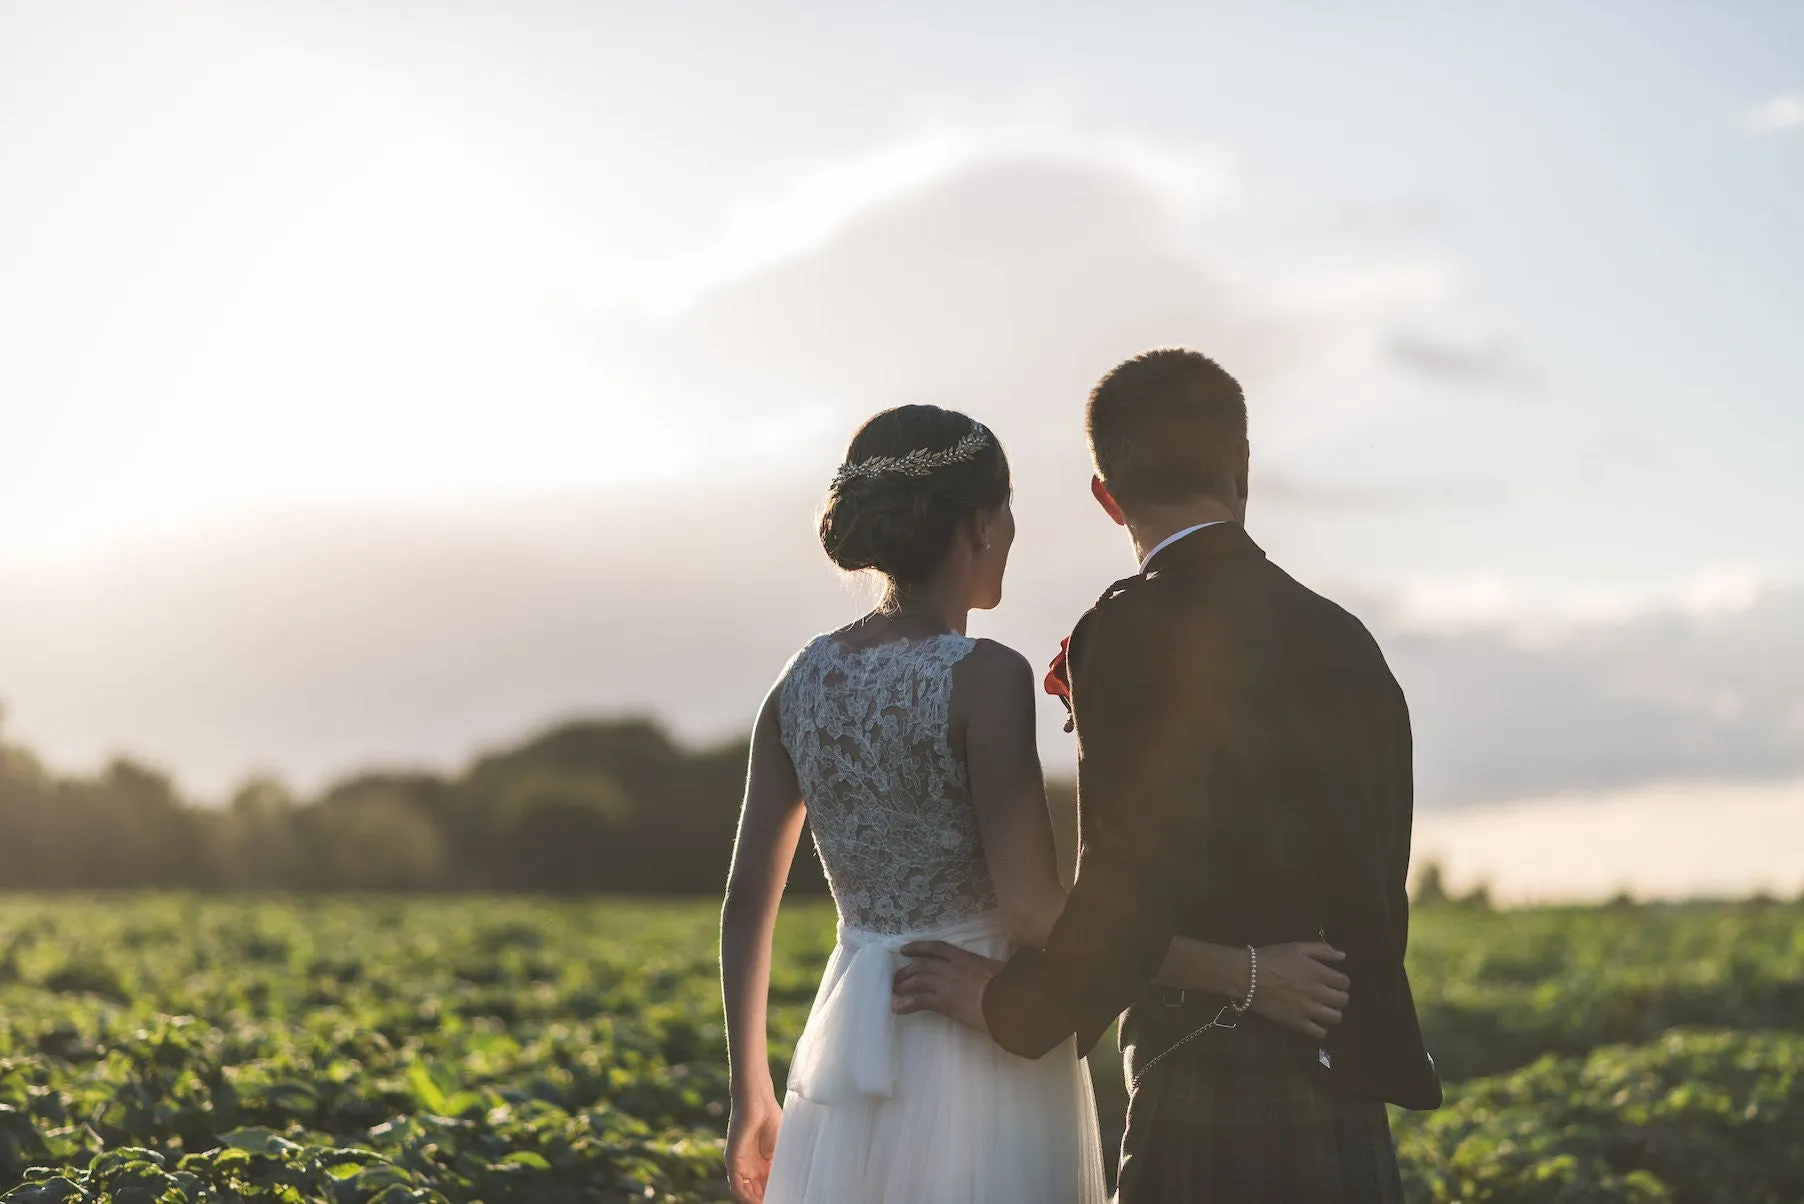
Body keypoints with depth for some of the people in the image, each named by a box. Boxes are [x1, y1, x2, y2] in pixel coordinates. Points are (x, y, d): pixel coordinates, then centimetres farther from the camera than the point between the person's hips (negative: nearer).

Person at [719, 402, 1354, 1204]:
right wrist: (1244, 975, -18)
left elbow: (747, 901, 8)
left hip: (852, 1053, 7)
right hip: (982, 1061, -6)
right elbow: (1036, 917, -21)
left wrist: (752, 1094, 17)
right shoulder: (985, 678, -15)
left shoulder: (805, 680, 5)